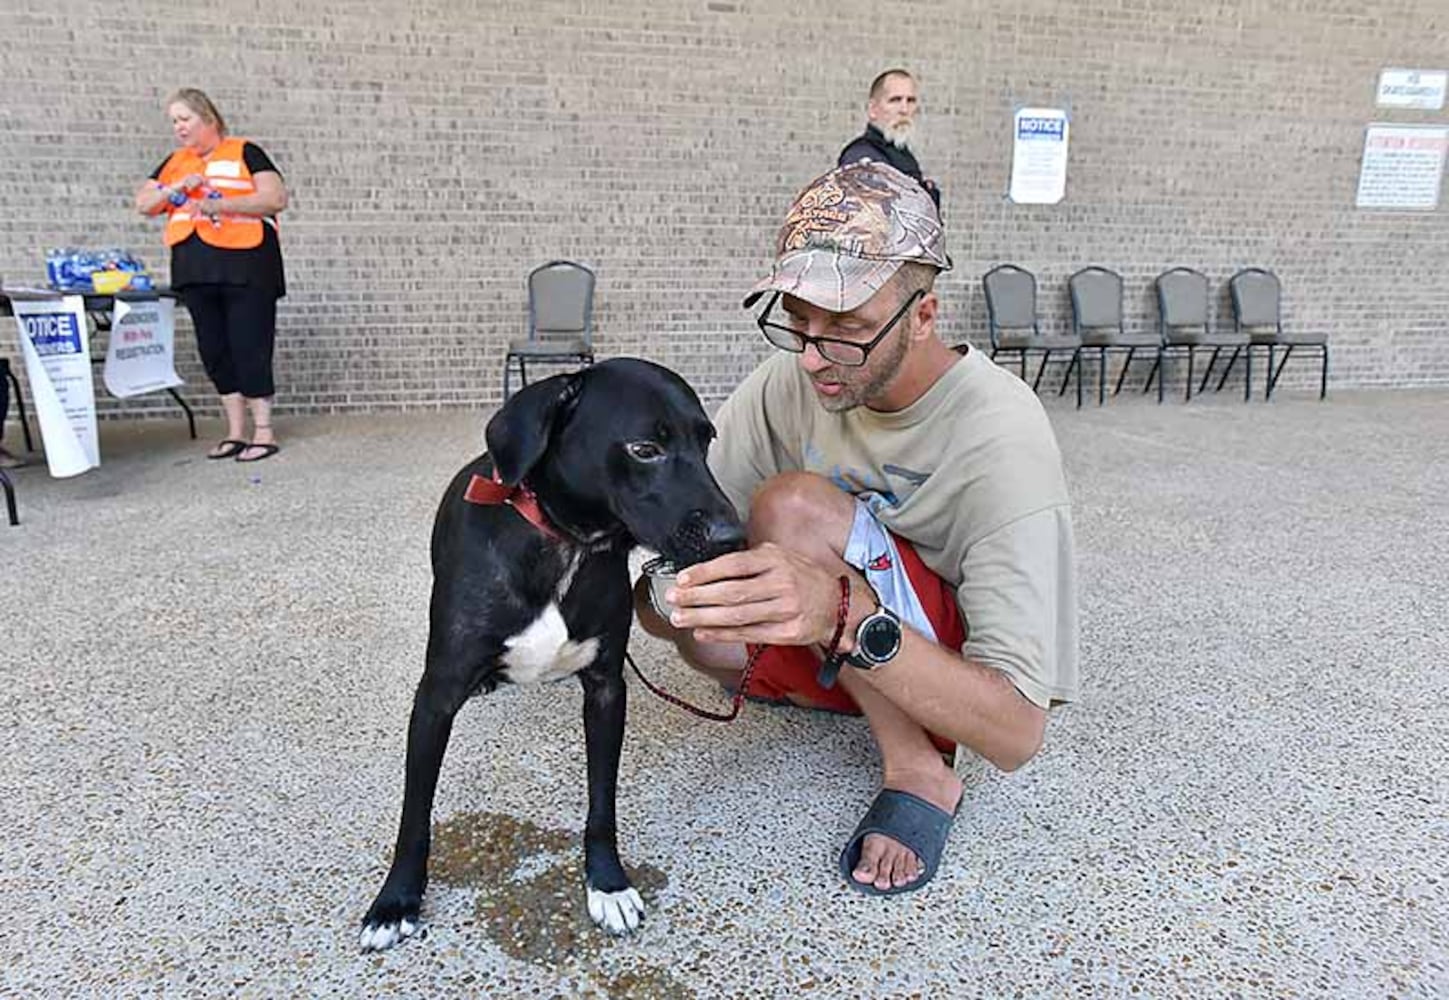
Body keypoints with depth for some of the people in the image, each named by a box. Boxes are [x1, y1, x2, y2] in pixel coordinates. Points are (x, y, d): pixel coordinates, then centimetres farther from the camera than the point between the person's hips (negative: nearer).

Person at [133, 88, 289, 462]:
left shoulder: (244, 153, 1)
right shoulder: (174, 162, 18)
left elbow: (276, 198, -10)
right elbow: (143, 204, 15)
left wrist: (221, 204, -17)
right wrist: (175, 188, -4)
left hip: (245, 266, -6)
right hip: (196, 270, 6)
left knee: (250, 347, -6)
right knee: (215, 350, 6)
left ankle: (264, 432, 0)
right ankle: (236, 433, 13)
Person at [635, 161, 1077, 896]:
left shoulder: (1002, 442, -30)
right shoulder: (797, 376, -12)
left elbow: (1017, 733, -34)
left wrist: (846, 614, -49)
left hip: (959, 673, -5)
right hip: (849, 659, 6)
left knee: (794, 507, -29)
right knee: (671, 606, -20)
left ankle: (919, 769, -14)